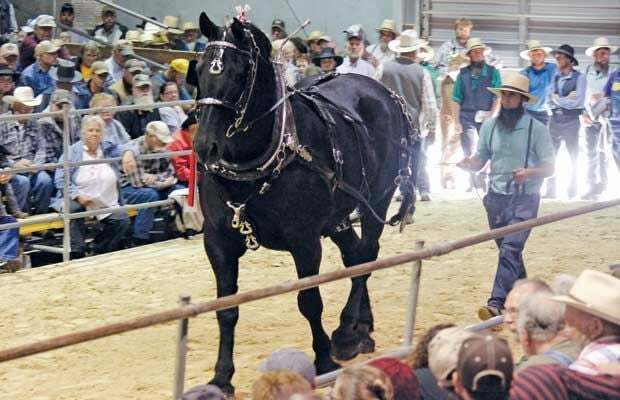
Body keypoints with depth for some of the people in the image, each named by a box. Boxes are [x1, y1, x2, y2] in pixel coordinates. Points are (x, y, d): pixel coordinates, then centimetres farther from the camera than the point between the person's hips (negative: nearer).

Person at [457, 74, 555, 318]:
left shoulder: (536, 129, -6)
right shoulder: (490, 127, 7)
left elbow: (549, 167, -5)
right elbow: (480, 160, 13)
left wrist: (528, 173, -25)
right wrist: (469, 164, -10)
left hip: (525, 200, -5)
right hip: (496, 197, 5)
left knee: (510, 249, -18)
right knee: (508, 251, 16)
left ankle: (497, 303, -25)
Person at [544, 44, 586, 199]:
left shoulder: (579, 77, -6)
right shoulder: (555, 77, 9)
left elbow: (577, 102, -15)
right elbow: (549, 99, 2)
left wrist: (557, 99, -6)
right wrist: (566, 99, -12)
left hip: (570, 120, -5)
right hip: (555, 119, 5)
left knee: (574, 156, 6)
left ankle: (572, 190, 15)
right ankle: (551, 190, 7)